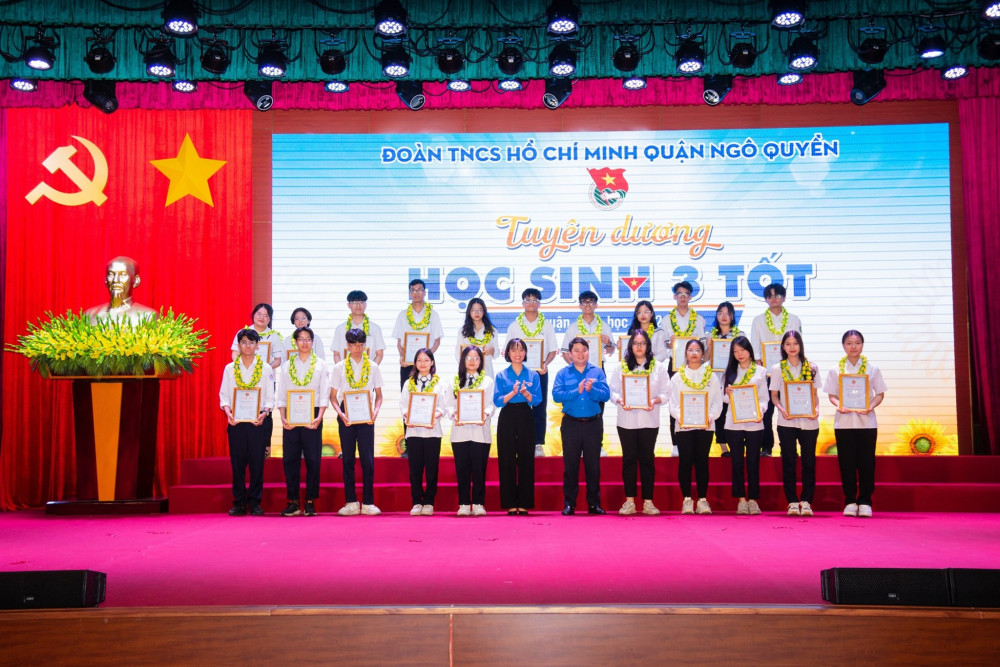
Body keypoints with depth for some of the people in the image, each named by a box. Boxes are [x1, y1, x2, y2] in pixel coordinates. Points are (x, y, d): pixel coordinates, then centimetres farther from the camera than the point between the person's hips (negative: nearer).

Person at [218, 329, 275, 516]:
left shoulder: (266, 368, 7)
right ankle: (239, 503, 10)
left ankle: (255, 502, 8)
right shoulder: (230, 368, 10)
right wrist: (228, 412, -11)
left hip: (257, 421, -1)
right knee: (237, 462, 2)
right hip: (236, 421, 1)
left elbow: (270, 397, 4)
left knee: (257, 462, -1)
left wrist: (264, 413, -13)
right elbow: (224, 395, 7)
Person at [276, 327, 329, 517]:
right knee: (289, 458, 1)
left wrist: (319, 417, -11)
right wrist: (283, 417, -5)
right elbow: (281, 394, 8)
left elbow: (325, 394, 1)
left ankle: (310, 502, 4)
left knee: (313, 459, -2)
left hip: (312, 417, -2)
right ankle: (293, 502, 8)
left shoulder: (320, 365, 7)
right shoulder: (287, 365, 12)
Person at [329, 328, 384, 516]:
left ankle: (368, 503, 3)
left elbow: (378, 395, 10)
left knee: (368, 459, -3)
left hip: (366, 417, 0)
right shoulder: (339, 367, 7)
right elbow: (333, 396, 5)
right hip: (346, 417, 0)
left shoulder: (373, 367, 8)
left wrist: (375, 411, -9)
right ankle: (351, 502, 8)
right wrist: (340, 413, -12)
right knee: (348, 459, 3)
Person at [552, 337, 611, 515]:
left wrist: (591, 390, -22)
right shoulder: (563, 373, 4)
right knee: (570, 465, 3)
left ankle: (594, 503, 15)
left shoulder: (597, 372, 6)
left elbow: (606, 394, -5)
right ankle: (569, 504, 10)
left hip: (593, 424, 1)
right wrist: (577, 391, -18)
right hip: (571, 424, -1)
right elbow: (556, 395, -9)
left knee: (593, 465, 6)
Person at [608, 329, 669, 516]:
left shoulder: (658, 367, 6)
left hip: (649, 420, 0)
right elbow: (612, 390, 3)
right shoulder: (620, 366, 6)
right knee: (629, 459, 4)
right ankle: (629, 501, 9)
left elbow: (666, 392, 3)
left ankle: (648, 502, 9)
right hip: (626, 420, 0)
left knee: (647, 460, 3)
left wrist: (655, 401, -16)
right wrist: (620, 401, -16)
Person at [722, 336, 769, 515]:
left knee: (753, 462, 2)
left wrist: (760, 411, -16)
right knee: (737, 462, 3)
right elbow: (724, 399, 11)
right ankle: (741, 499, 10)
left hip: (754, 423, -1)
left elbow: (764, 398, 3)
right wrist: (727, 395, -11)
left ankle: (753, 499, 9)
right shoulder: (730, 371, 9)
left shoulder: (760, 371, 6)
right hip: (733, 423, 1)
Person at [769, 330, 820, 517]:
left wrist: (816, 409, -8)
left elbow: (814, 394, 10)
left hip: (808, 421, 1)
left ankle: (806, 501, 9)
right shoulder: (777, 369, 5)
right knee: (788, 462, 2)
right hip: (786, 422, -1)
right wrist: (781, 409, -14)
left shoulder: (811, 368, 8)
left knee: (809, 461, 1)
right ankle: (792, 502, 8)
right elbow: (774, 396, 5)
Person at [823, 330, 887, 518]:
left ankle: (865, 501, 10)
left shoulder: (872, 369, 6)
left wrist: (871, 406, -12)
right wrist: (839, 405, -14)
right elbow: (832, 395, 6)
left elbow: (880, 394, 7)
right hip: (843, 421, 0)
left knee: (866, 462, 1)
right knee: (847, 462, 1)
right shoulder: (836, 370, 6)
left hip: (866, 421, 0)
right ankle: (850, 501, 10)